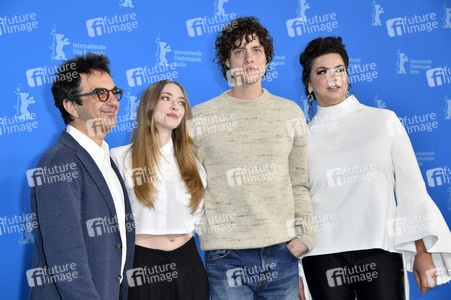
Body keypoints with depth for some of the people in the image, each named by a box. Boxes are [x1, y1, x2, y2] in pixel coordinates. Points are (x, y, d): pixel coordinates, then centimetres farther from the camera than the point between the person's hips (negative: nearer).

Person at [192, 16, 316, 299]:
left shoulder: (291, 112, 9)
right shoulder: (199, 117, 1)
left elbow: (299, 183, 11)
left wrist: (305, 233, 2)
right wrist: (207, 228, -4)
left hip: (284, 252, 3)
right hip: (227, 255, -2)